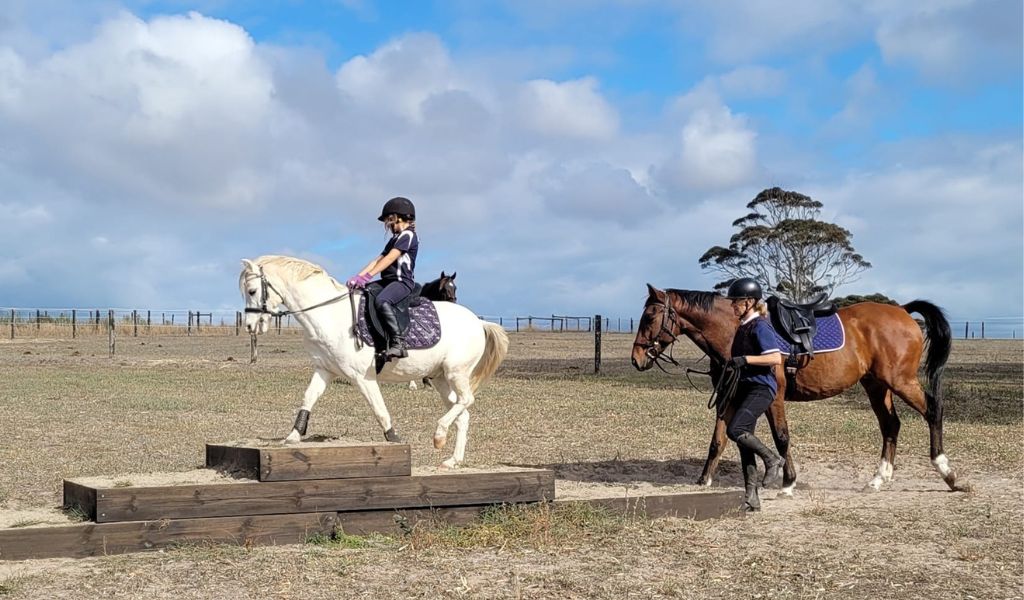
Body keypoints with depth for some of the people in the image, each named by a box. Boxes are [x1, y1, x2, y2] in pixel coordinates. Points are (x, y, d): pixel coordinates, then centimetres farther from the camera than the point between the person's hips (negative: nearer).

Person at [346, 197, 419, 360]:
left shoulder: (408, 235, -4)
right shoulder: (395, 239, 27)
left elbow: (390, 258, -16)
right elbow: (378, 260, 18)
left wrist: (368, 276, -24)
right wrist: (358, 277, 3)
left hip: (402, 282, -10)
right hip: (388, 281, 10)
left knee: (381, 301, -37)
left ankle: (398, 343, -39)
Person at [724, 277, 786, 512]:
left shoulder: (760, 326, -12)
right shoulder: (744, 326, 15)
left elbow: (776, 358, -22)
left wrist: (745, 359, -25)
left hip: (761, 388, -10)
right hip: (745, 388, 10)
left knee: (735, 430, -24)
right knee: (743, 441, 7)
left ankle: (773, 459, -3)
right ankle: (751, 498, 11)